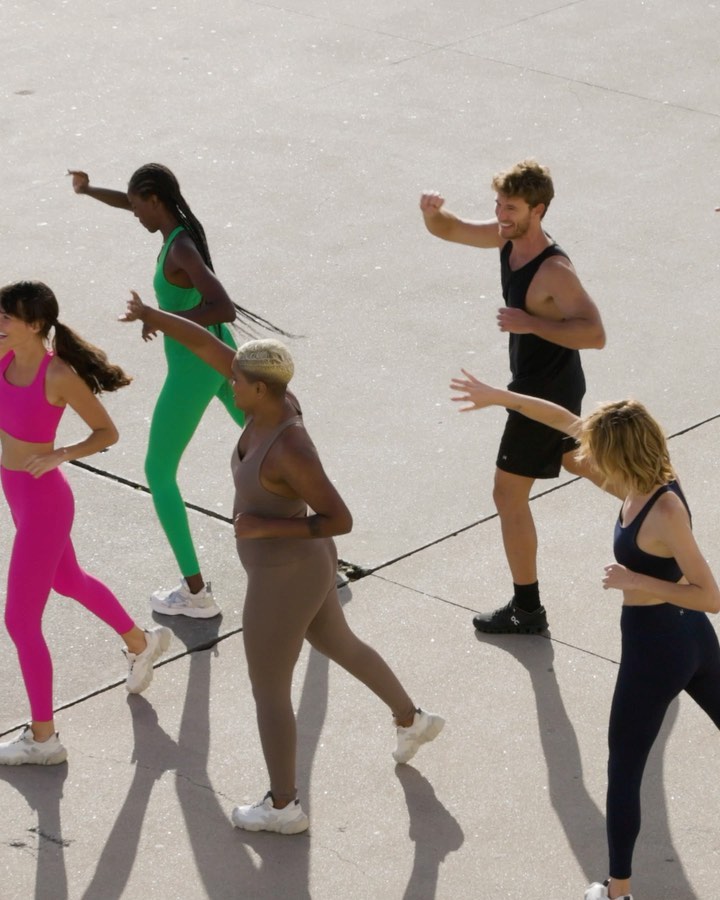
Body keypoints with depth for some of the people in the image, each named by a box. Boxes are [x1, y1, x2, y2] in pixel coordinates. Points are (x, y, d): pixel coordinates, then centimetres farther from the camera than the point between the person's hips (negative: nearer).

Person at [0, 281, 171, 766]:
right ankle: (141, 642, 57)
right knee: (68, 582, 32)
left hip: (42, 505, -9)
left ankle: (43, 738, 18)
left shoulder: (60, 375, -26)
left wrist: (59, 455, -29)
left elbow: (108, 433, -16)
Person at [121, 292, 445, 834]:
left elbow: (342, 520, -27)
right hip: (300, 562, 9)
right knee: (338, 647, 33)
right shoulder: (278, 398, -10)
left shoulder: (291, 452, -34)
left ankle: (284, 807, 28)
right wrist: (154, 316, -15)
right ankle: (413, 720, 52)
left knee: (268, 692, 11)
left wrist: (268, 526, -30)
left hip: (285, 580, -9)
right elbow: (208, 347, -6)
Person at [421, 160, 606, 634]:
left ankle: (528, 611, 8)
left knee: (509, 494, -2)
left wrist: (530, 323, -35)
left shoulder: (555, 270, -30)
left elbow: (595, 334, -34)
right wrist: (431, 212, -18)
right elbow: (448, 230, 5)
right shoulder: (506, 237, -5)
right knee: (568, 459, 33)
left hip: (546, 393, -10)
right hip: (539, 382, 10)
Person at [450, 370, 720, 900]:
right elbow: (569, 420, 6)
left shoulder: (664, 513, -26)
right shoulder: (653, 482, -3)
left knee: (624, 771, 7)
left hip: (653, 650, -9)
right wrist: (502, 398, 8)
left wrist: (637, 581, -23)